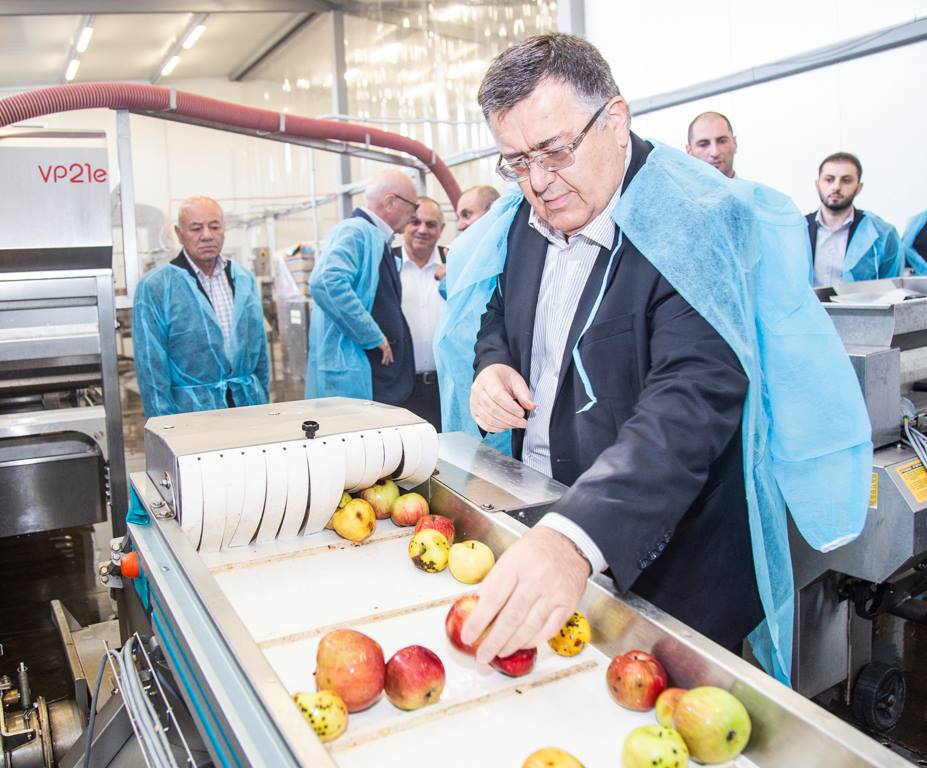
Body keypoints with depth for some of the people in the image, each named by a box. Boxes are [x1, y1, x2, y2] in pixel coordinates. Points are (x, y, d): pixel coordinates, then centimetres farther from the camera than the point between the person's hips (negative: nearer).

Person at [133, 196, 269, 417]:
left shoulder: (246, 280, 11)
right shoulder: (154, 287, -4)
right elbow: (151, 366, -6)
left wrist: (263, 402, 13)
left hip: (249, 405, 4)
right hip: (191, 411, -4)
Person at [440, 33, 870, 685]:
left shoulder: (699, 227, -22)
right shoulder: (522, 221, 0)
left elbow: (695, 399, -35)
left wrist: (576, 535, -49)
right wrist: (492, 365, -9)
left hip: (662, 553, -6)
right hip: (539, 522, 6)